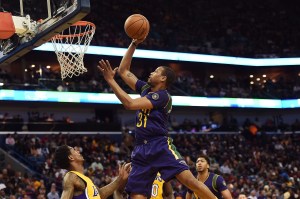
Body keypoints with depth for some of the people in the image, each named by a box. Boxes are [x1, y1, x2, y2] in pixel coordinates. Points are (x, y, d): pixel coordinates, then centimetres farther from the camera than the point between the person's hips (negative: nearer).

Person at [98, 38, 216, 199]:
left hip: (160, 146, -6)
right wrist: (134, 44, 14)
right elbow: (123, 71, 23)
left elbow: (130, 104, -17)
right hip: (141, 149, 7)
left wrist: (110, 80, -13)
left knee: (189, 180, -23)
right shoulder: (145, 88, 18)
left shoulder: (162, 96, -6)